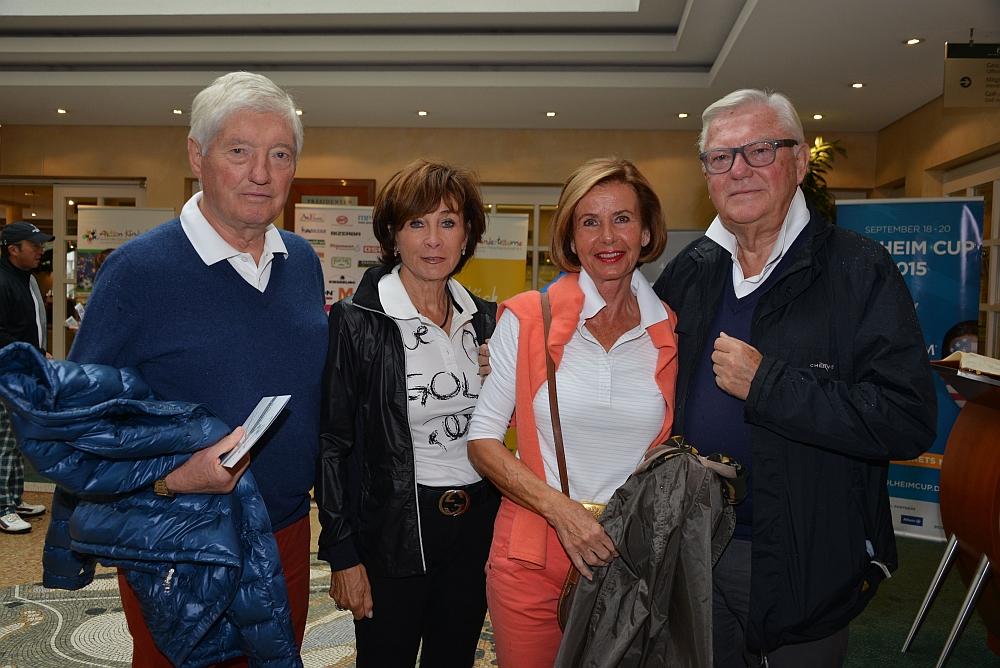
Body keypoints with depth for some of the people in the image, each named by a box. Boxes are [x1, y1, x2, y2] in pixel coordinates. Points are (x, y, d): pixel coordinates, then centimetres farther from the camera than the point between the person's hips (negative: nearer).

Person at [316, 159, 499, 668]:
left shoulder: (484, 319, 3)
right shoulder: (356, 322, -12)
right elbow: (332, 443, -10)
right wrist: (342, 553, -10)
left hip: (476, 525, 5)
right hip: (395, 531, -5)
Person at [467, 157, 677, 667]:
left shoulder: (670, 333, 0)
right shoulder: (526, 318, -7)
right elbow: (482, 439, -6)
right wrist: (559, 508, -17)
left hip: (634, 559, 2)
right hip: (532, 561, -1)